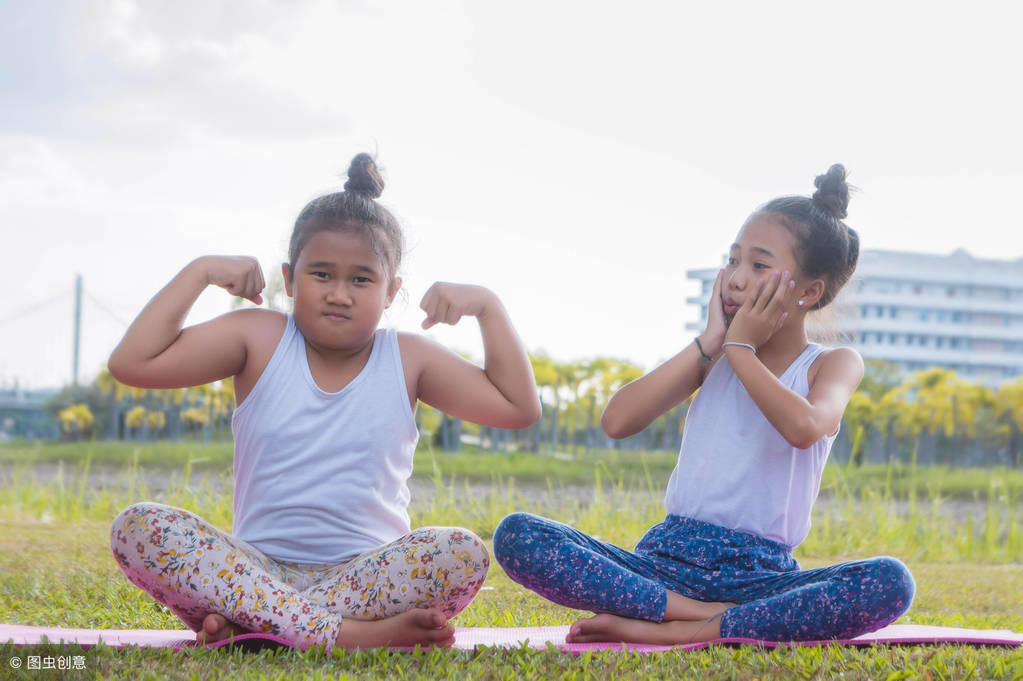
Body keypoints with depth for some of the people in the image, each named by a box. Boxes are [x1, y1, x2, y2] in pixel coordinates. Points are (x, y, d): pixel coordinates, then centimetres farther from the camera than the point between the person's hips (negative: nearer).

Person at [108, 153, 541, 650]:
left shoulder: (408, 360, 8)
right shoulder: (258, 340, 5)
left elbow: (519, 408, 4)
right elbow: (132, 363, -2)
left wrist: (486, 305, 1)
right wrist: (200, 271, -2)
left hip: (368, 571, 0)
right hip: (258, 566, 0)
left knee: (463, 553, -30)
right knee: (137, 528, -27)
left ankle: (243, 619, -31)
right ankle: (346, 635, -39)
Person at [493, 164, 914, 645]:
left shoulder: (833, 365, 5)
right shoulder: (713, 356, 13)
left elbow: (805, 426, -21)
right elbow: (617, 421, -3)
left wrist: (739, 348, -6)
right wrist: (710, 342, -2)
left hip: (760, 575, -2)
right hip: (669, 559, 2)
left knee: (892, 584, -34)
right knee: (517, 535, -21)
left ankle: (669, 630, -31)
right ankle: (712, 616, -24)